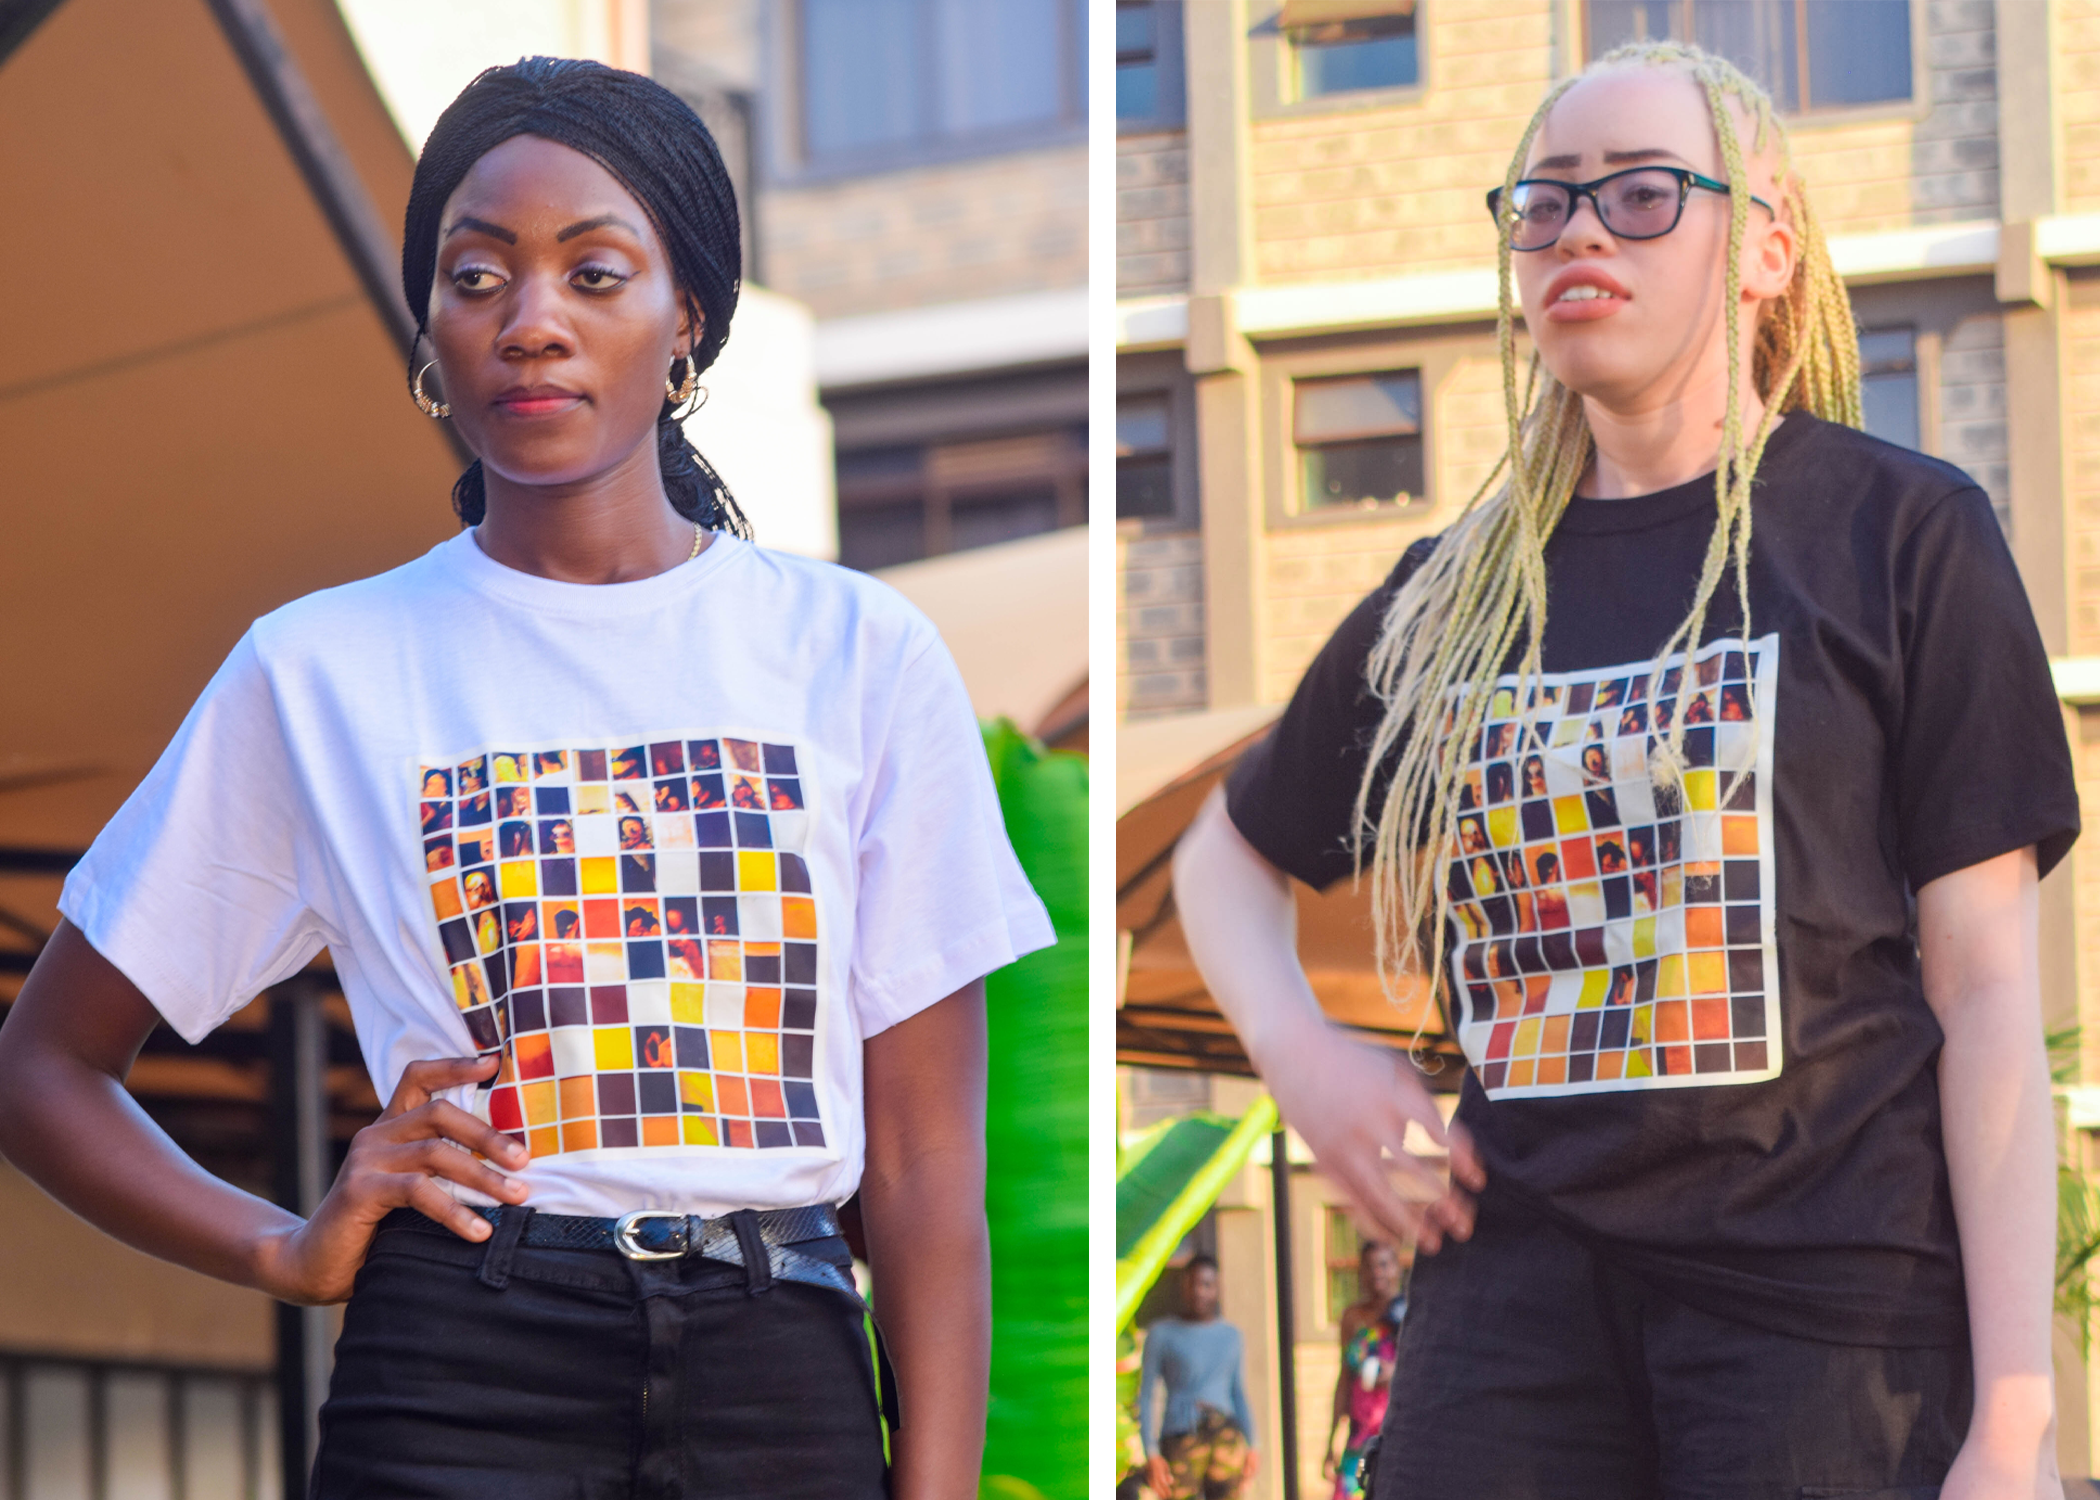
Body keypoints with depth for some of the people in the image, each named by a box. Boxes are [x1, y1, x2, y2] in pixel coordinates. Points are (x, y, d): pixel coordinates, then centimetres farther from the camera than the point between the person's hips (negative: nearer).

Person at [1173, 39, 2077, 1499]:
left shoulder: (1898, 533, 0)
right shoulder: (1452, 595, 11)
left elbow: (1984, 990, -4)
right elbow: (1230, 847, 27)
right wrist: (1299, 1048, 6)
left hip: (1828, 1286, -3)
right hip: (1515, 1275, 4)